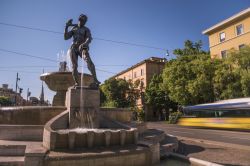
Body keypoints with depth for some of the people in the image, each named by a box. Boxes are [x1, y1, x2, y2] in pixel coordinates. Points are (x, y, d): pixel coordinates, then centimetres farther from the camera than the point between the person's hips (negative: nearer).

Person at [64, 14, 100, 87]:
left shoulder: (86, 30, 10)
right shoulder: (74, 28, 20)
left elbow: (89, 39, -10)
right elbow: (66, 37, 14)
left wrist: (84, 44, -32)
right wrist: (66, 27, 3)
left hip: (82, 48, -3)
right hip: (73, 48, 3)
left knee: (89, 61, -27)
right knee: (74, 66, -10)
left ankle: (95, 80, -33)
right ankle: (76, 83, -10)